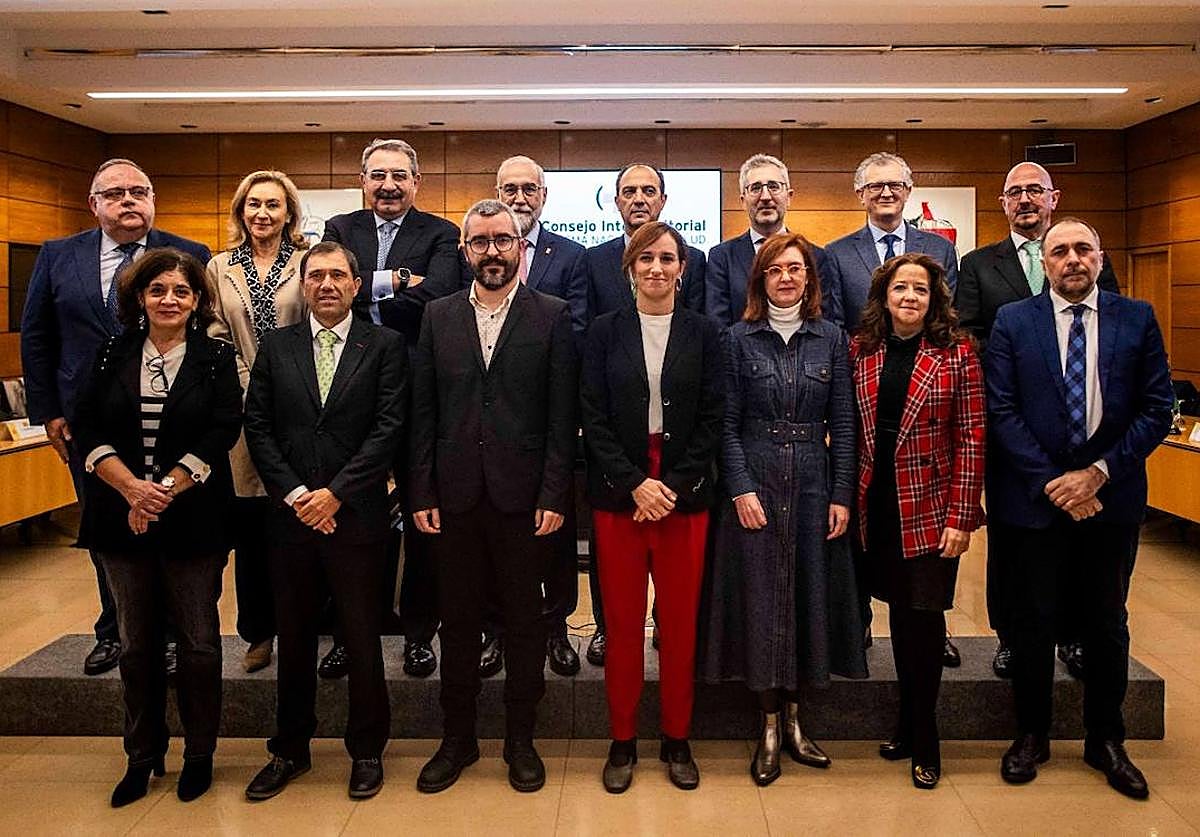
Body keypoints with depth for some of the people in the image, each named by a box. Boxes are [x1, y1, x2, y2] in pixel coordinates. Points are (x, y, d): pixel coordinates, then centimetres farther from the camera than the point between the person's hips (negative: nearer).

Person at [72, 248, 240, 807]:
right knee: (137, 644, 11)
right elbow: (87, 430, 2)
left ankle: (199, 755, 21)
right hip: (121, 517, 2)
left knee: (198, 642, 5)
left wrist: (164, 490, -15)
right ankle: (143, 756, 25)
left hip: (193, 519, -2)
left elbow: (221, 435, -8)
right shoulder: (113, 355, 7)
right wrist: (133, 488, -13)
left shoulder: (216, 358, 0)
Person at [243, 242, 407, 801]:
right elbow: (257, 427, 4)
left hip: (357, 517, -2)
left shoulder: (385, 346, 1)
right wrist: (294, 493, -7)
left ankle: (366, 751, 24)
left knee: (362, 640, 7)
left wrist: (335, 493, -12)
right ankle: (290, 750, 29)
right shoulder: (275, 347, 9)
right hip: (290, 516, 3)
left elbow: (389, 428, -7)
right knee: (293, 640, 13)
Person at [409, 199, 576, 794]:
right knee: (457, 620, 12)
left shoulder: (552, 316, 1)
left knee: (524, 621, 8)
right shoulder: (438, 316, 8)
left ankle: (520, 739, 25)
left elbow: (562, 415, -3)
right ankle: (458, 739, 28)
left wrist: (554, 495, -9)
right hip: (455, 496, 2)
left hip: (522, 496, -2)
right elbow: (423, 412, 6)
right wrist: (422, 493, 1)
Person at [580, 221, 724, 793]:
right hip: (617, 493, 0)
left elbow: (712, 418, 0)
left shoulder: (703, 333, 4)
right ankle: (622, 741, 20)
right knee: (622, 620, 6)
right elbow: (593, 417, -1)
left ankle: (677, 740, 22)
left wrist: (673, 486, -10)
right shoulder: (605, 332, 4)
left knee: (680, 620, 6)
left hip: (684, 493, 0)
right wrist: (634, 483, -12)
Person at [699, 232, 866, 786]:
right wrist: (741, 489, -11)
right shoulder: (739, 339, 1)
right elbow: (728, 423, -2)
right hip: (755, 484, -2)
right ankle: (769, 729, 14)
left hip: (813, 483, 2)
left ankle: (793, 721, 22)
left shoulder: (831, 338, 6)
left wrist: (842, 495, -2)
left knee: (810, 593, 6)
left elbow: (842, 422, 4)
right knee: (760, 597, 1)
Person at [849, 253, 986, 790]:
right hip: (878, 505, 3)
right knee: (899, 610, 12)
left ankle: (923, 738, 19)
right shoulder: (861, 350, 4)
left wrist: (961, 518, -12)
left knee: (925, 614, 2)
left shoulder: (956, 353, -5)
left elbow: (971, 438, -7)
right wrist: (848, 498, 0)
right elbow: (852, 429, 7)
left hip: (932, 509, -3)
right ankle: (910, 726, 27)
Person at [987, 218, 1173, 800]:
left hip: (1111, 495, 1)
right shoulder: (1013, 321, -1)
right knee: (1033, 620, 9)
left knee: (1107, 621, 13)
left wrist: (1099, 472, -11)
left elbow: (1157, 407, -2)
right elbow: (1001, 410, -5)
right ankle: (1031, 735, 27)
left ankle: (1106, 741, 30)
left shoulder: (1137, 319, 2)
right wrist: (1051, 481, -12)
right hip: (1035, 495, -1)